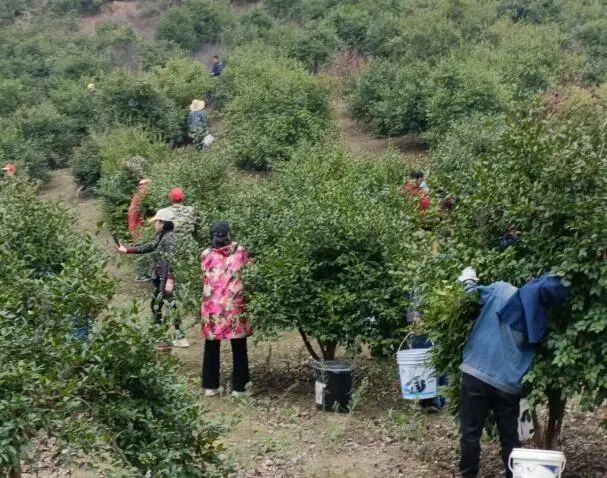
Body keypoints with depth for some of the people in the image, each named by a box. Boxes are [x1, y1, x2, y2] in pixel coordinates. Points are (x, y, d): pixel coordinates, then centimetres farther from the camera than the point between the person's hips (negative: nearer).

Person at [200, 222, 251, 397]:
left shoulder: (206, 254, 2)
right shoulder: (240, 252, -2)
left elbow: (205, 279, 8)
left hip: (212, 306, 2)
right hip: (234, 305, -2)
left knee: (211, 348, 14)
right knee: (239, 349, 10)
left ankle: (210, 386, 17)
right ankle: (239, 387, 13)